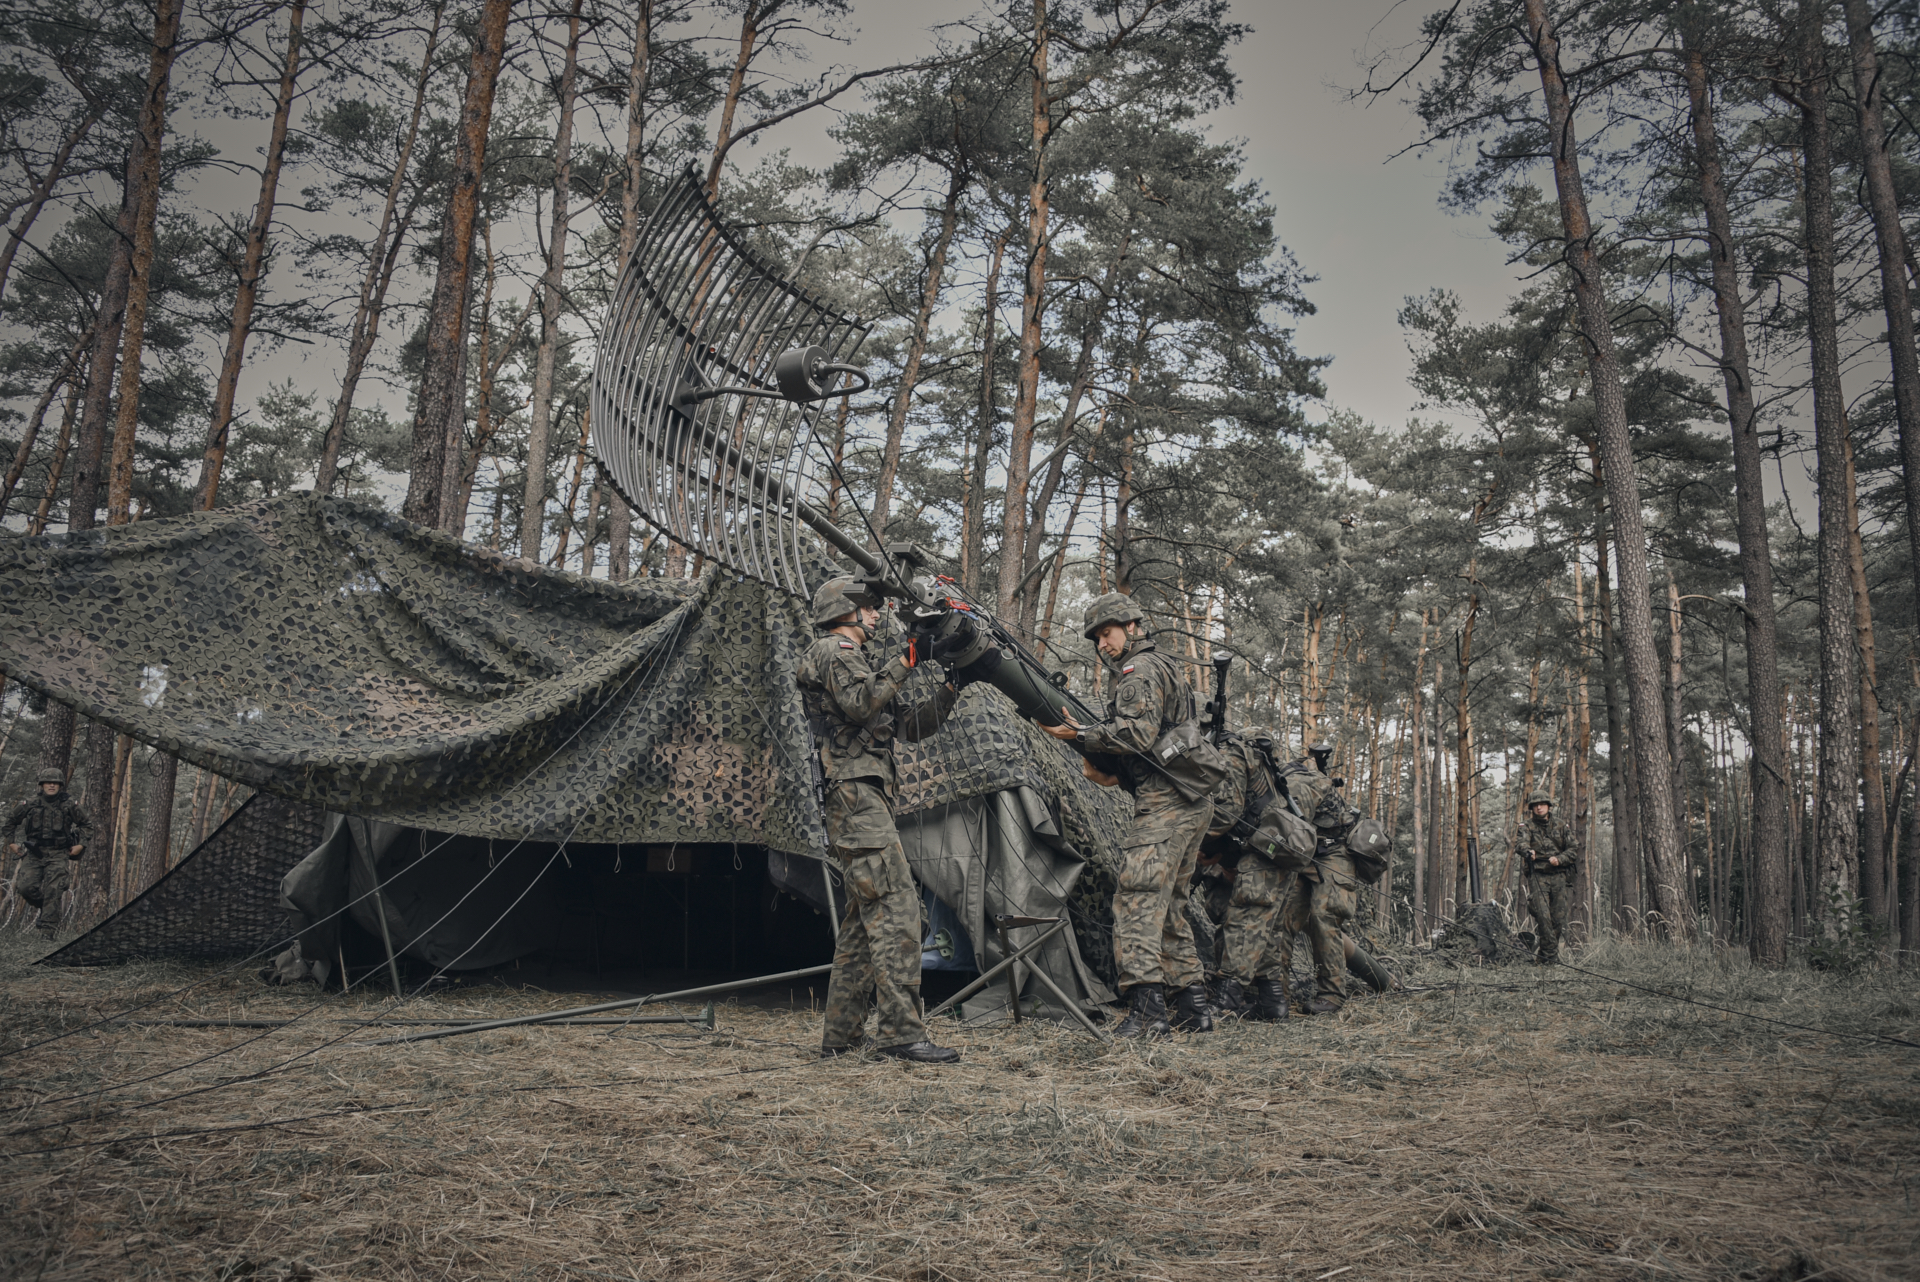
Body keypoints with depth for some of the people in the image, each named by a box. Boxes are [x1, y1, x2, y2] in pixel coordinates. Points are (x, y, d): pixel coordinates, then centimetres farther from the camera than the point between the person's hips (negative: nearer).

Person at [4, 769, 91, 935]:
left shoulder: (69, 806, 2)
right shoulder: (31, 805, 4)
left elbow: (87, 825, 13)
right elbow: (10, 822, 18)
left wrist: (81, 844, 3)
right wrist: (10, 842, 10)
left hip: (58, 855, -2)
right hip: (34, 854, 2)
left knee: (52, 891, -14)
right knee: (25, 887, -11)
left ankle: (47, 928, -11)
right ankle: (45, 907, 18)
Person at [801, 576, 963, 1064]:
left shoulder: (854, 660, 29)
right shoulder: (834, 650, 0)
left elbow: (911, 724, 26)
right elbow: (858, 704, -19)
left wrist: (951, 687, 15)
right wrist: (903, 664, -10)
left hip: (859, 804, 11)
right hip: (856, 795, -11)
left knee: (865, 916, 10)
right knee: (895, 907, -16)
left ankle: (839, 1036, 12)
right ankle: (901, 1032, -18)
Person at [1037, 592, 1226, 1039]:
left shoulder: (1140, 670, -5)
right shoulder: (1163, 668, 27)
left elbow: (1138, 733, -19)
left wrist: (1079, 736, -14)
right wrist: (1107, 767, 18)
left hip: (1166, 802, -11)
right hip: (1192, 802, 11)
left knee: (1138, 897, -17)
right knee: (1169, 906, 13)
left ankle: (1146, 1008, -25)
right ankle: (1194, 1006, 14)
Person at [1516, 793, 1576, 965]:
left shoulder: (1561, 827, 14)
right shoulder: (1527, 826, 5)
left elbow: (1574, 850, 9)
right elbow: (1520, 842, -16)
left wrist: (1559, 859, -11)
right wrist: (1527, 851, -40)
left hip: (1559, 877, 3)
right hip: (1537, 877, -3)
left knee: (1559, 918, 0)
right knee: (1543, 916, -14)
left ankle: (1542, 953, 13)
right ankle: (1550, 955, -9)